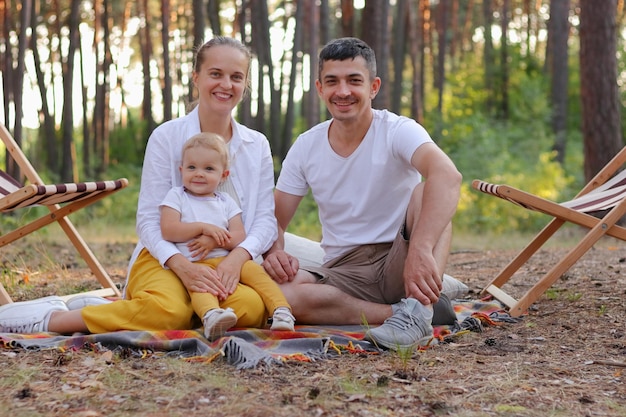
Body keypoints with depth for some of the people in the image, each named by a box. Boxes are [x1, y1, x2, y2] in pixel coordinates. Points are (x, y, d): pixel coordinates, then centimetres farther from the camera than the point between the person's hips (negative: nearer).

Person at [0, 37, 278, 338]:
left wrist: (238, 256, -20)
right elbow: (148, 220, -6)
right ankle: (51, 317, -19)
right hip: (166, 260, -4)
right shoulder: (166, 137, -1)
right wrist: (182, 265, -25)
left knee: (251, 307, -33)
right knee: (168, 309, -39)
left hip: (224, 264, 4)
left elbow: (265, 219, 3)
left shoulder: (257, 146, 9)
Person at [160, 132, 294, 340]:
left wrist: (215, 240, -13)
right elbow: (168, 230, -5)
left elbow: (239, 237, 7)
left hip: (226, 260, 4)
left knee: (254, 269, -23)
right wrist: (203, 227, -10)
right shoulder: (176, 196, 11)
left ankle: (281, 310, -28)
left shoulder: (226, 202, 18)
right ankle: (211, 316, -65)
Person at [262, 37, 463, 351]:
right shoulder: (305, 147, 3)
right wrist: (274, 253, -19)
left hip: (398, 263, -3)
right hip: (344, 272, 3)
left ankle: (419, 308, -39)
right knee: (278, 291, -29)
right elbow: (276, 221, 8)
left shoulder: (398, 131, -11)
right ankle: (398, 313, -24)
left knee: (427, 191, -28)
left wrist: (421, 249, -49)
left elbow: (448, 175, -32)